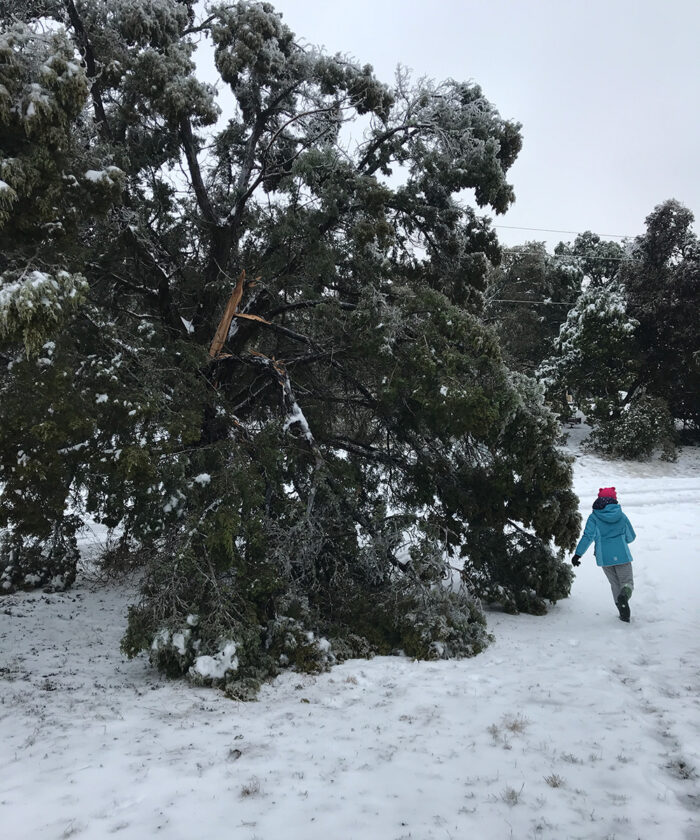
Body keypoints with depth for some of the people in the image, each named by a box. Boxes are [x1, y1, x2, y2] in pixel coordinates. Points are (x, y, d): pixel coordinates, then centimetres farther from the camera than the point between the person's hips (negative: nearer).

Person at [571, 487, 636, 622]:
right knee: (627, 581, 10)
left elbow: (588, 536, -11)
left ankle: (623, 613, 7)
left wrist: (578, 554, -11)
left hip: (604, 557, 0)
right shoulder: (622, 516, 3)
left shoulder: (594, 517, -1)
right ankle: (625, 593, -25)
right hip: (622, 555, 0)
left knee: (615, 584, 15)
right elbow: (631, 537, 11)